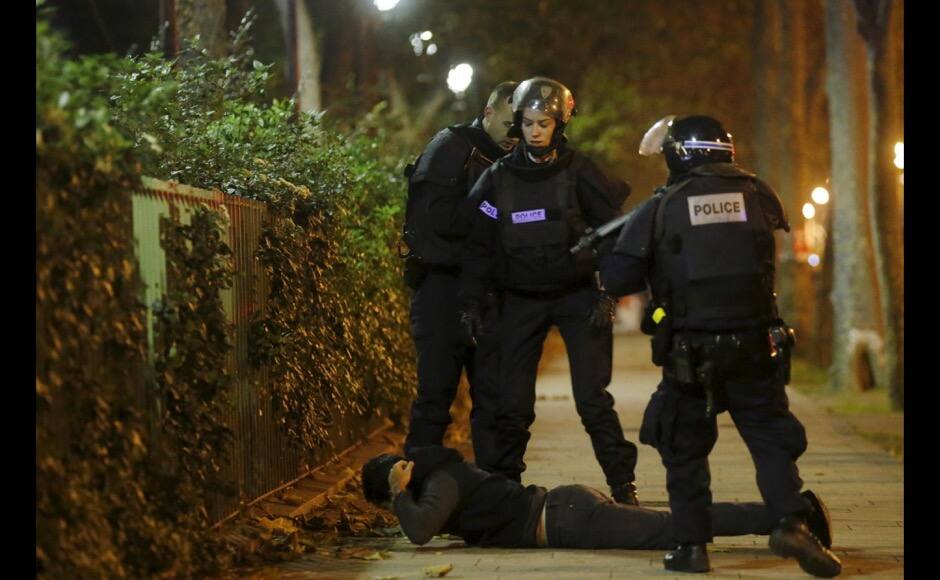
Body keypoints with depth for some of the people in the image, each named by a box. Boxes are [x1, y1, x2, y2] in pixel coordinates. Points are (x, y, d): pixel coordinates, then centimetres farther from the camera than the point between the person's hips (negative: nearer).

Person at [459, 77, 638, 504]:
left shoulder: (578, 172, -5)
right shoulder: (498, 177, 1)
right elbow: (479, 244, 6)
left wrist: (607, 295, -9)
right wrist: (471, 303, 0)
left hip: (578, 294, -2)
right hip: (521, 299, 2)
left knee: (593, 399, -7)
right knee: (513, 402, 1)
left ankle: (623, 485, 2)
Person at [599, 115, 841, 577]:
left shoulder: (660, 209, -3)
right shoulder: (759, 196, 2)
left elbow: (615, 279, -4)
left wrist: (657, 270, 15)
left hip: (689, 354, -1)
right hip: (755, 348, 1)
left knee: (686, 449, 13)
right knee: (772, 436, 8)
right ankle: (791, 522, -12)